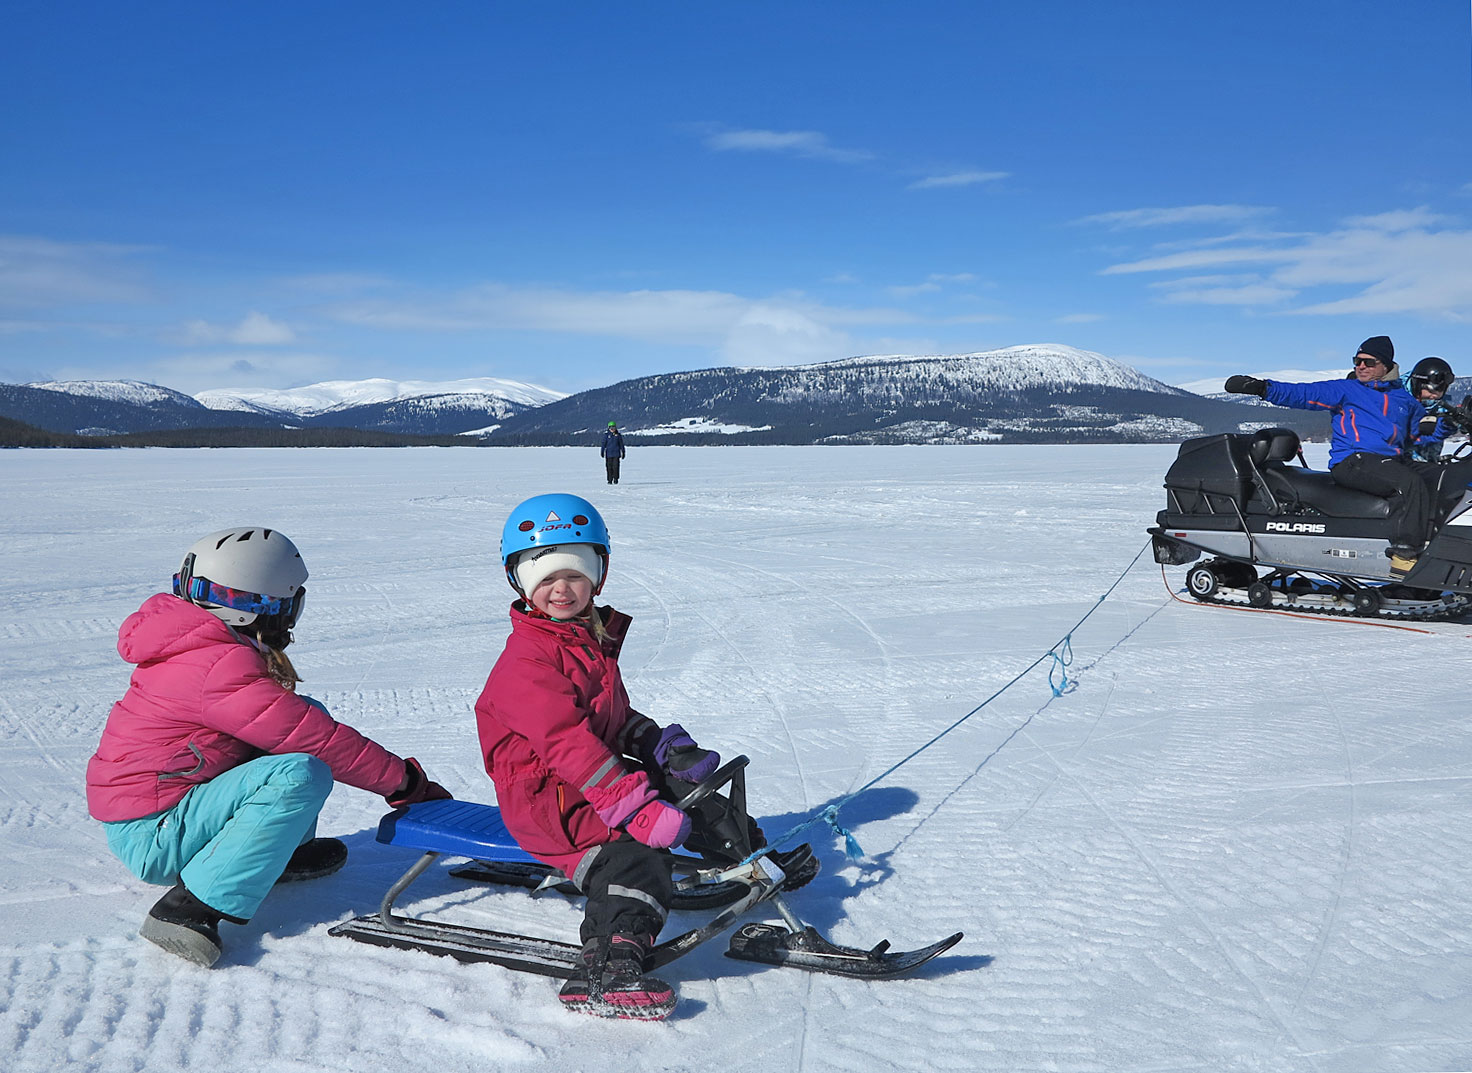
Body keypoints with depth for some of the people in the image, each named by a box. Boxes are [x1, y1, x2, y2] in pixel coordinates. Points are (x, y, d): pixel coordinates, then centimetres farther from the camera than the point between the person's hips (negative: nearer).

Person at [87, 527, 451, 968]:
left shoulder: (194, 647, 7)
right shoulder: (221, 669, -24)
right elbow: (318, 740, -23)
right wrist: (406, 781, -15)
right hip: (150, 839, -9)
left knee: (310, 712, 6)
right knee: (300, 774, -29)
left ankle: (280, 851, 14)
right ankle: (190, 907, -21)